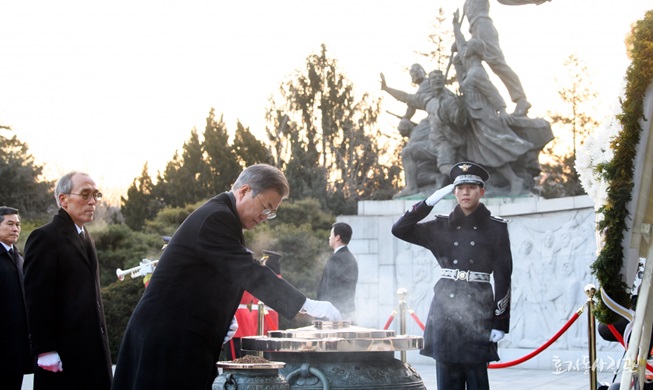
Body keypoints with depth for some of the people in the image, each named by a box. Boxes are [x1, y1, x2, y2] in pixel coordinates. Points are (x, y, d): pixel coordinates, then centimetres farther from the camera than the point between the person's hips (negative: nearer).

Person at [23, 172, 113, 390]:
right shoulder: (45, 237, -9)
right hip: (64, 353, -8)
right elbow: (37, 298, -15)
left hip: (92, 350, 8)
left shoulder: (85, 237, 19)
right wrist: (45, 350, -19)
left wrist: (100, 344, 16)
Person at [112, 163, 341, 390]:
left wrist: (226, 319, 7)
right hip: (171, 337, -10)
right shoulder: (216, 218, -16)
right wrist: (309, 306, -24)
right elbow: (250, 274, -23)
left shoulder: (220, 217, 17)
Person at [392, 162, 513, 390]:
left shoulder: (495, 228, 1)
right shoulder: (442, 226, 10)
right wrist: (430, 202, -3)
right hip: (445, 311, 3)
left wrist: (500, 322, -7)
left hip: (478, 311, -3)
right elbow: (399, 230, 5)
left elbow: (503, 278, -1)